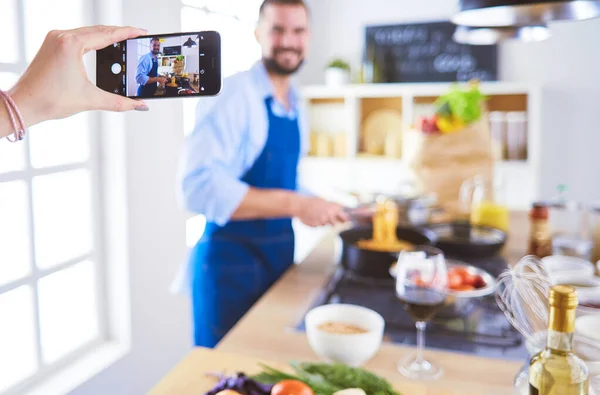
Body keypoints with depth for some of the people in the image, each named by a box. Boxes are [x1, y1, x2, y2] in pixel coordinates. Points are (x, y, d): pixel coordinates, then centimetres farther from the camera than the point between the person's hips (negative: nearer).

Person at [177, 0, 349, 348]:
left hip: (280, 255, 8)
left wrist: (328, 209, 8)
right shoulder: (231, 96, -16)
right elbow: (199, 186, -28)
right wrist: (295, 204, -28)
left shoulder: (295, 105, 9)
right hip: (230, 264, -7)